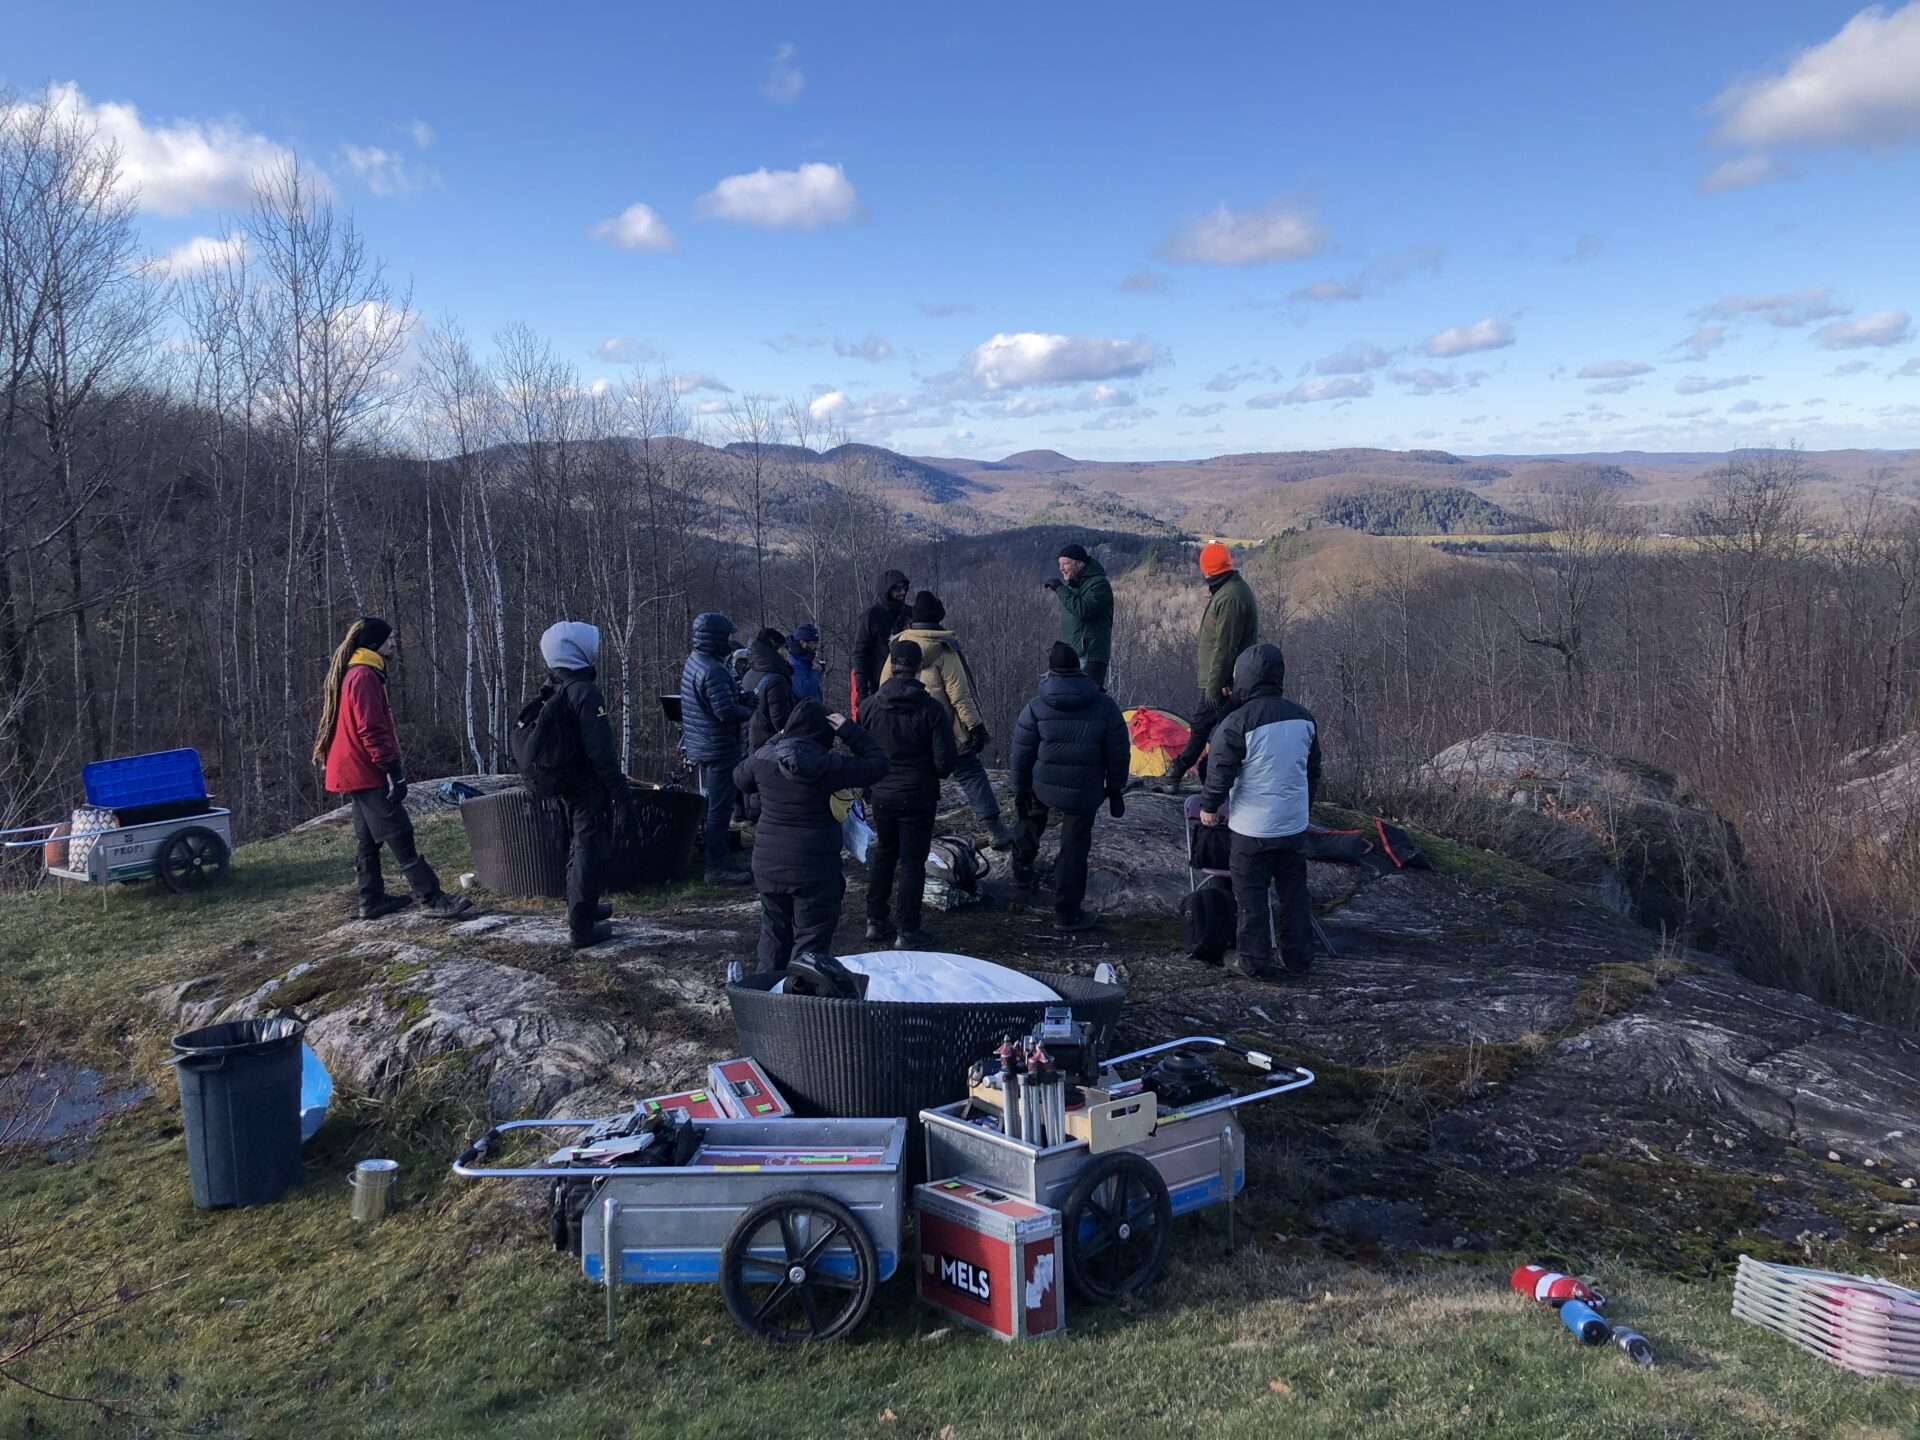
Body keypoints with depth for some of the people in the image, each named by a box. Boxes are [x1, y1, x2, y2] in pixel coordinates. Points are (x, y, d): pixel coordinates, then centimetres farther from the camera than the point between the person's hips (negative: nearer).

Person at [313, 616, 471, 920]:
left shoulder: (352, 674, 17)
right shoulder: (364, 676, -15)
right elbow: (372, 730, -21)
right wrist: (394, 770, -21)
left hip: (357, 773, 10)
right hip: (369, 773, -10)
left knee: (369, 841, 13)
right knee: (401, 838, -11)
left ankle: (373, 900, 17)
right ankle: (434, 898, -12)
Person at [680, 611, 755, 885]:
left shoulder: (693, 662, 11)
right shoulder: (713, 671, -22)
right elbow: (726, 712, -26)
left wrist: (742, 700, 7)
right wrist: (753, 711, -11)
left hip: (701, 746, 11)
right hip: (718, 748, -11)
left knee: (712, 805, 18)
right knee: (719, 808, -5)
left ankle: (719, 859, 28)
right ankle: (717, 867, 0)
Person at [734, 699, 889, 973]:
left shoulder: (763, 758, -4)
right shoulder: (826, 765, -18)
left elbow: (740, 779, 19)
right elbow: (877, 765, -9)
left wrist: (773, 741, 19)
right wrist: (850, 732, -4)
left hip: (767, 865, 5)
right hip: (814, 869, -5)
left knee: (774, 935, 21)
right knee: (811, 942, 4)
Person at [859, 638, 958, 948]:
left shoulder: (872, 707, -6)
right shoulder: (931, 709, -14)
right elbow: (945, 761, -13)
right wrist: (933, 773, 9)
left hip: (882, 795, 3)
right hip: (918, 797, -3)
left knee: (882, 854, 20)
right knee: (912, 861, 5)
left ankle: (876, 921, 27)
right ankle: (908, 931, 9)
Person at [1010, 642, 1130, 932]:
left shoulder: (1036, 708, -8)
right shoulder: (1105, 707, -6)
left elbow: (1022, 755, -2)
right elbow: (1117, 754, -1)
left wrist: (1020, 791, 9)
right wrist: (1115, 789, 10)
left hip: (1042, 787, 1)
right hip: (1084, 794, -1)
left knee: (1032, 815, 33)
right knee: (1074, 848, 7)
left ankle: (1023, 868, 42)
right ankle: (1067, 912, 10)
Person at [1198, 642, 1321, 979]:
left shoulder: (1237, 722, -17)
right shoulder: (1303, 718, 3)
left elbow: (1221, 772, -13)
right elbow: (1313, 771, 14)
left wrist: (1208, 807, 4)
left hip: (1252, 826, -5)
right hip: (1295, 824, 5)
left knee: (1251, 895, 6)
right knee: (1294, 891, 16)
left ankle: (1256, 962, 11)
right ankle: (1298, 958, 23)